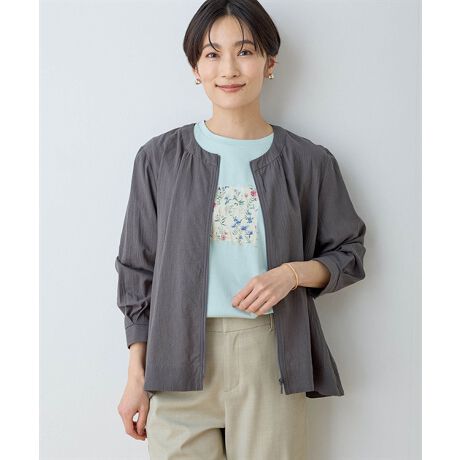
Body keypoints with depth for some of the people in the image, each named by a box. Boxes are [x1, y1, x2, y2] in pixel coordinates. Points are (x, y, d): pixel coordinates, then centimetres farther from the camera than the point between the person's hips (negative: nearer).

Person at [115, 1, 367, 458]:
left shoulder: (309, 162, 3)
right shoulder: (160, 158, 4)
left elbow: (348, 255, 10)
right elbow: (138, 270, 8)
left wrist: (292, 273, -11)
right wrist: (136, 375, 5)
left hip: (271, 357, 0)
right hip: (181, 355, 0)